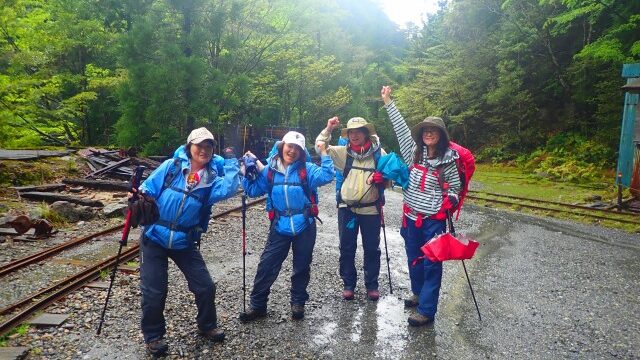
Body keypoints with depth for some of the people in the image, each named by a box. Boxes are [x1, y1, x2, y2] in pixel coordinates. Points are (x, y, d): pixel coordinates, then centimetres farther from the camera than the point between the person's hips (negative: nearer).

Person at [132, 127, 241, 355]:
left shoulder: (211, 180, -1)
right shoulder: (171, 166, -4)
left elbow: (229, 189, -21)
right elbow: (148, 189, -1)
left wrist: (231, 162, -18)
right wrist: (142, 199, -22)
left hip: (185, 242, 2)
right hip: (155, 238, -2)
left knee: (205, 286, 5)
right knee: (154, 291, 1)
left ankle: (207, 326, 31)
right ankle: (153, 336, 26)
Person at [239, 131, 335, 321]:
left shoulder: (307, 169, -5)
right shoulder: (270, 170, 2)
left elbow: (326, 175, -20)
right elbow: (253, 190, 7)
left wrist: (323, 153, -22)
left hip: (304, 227, -1)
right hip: (280, 227, 2)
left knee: (302, 266, 13)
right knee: (267, 265, 3)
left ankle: (298, 303, 32)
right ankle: (257, 305, 18)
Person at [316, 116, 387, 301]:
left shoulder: (378, 153, -1)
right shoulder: (343, 152, 3)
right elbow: (320, 146, 2)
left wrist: (380, 177, -16)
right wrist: (328, 129, -12)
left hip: (371, 209, -1)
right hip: (346, 208, 1)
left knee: (372, 249, 9)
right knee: (347, 248, 9)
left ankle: (372, 285, 25)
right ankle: (348, 284, 24)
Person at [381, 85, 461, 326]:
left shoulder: (448, 159, -4)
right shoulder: (414, 152, 3)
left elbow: (455, 186, 6)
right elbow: (401, 128, 4)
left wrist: (449, 201, -14)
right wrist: (388, 102, 4)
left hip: (434, 219, -4)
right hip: (411, 216, 4)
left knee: (431, 264, 0)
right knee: (413, 259, 18)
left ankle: (426, 310, 7)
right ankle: (419, 293, 40)